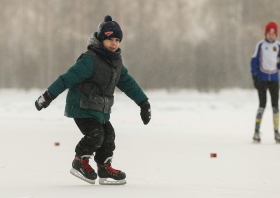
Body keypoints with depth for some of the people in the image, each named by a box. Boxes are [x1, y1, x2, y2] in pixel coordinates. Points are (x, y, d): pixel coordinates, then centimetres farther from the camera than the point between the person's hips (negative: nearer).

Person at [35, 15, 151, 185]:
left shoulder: (116, 62, 8)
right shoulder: (90, 60, -19)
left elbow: (127, 82, 18)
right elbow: (68, 78, -21)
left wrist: (143, 102, 17)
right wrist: (48, 96, -23)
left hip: (101, 110, 8)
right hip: (82, 108, -8)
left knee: (108, 135, 5)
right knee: (95, 134, -17)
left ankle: (105, 169, 17)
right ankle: (80, 162, 4)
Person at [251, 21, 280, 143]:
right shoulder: (260, 45, -1)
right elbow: (254, 61, 0)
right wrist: (255, 77, -8)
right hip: (262, 78, -2)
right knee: (262, 104, -8)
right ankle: (256, 132, -3)